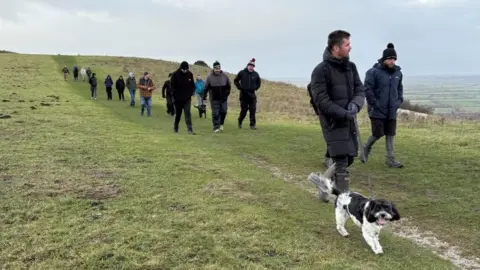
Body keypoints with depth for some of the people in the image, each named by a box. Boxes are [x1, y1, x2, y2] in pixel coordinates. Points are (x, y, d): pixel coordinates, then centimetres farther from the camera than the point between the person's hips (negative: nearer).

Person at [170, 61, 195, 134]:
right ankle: (175, 128, 27)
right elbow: (172, 86, -5)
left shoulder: (190, 74, 2)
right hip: (178, 99, -1)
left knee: (188, 113, -8)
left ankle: (190, 130, -12)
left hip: (187, 98, 1)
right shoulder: (175, 74, -7)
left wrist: (191, 93, 0)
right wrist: (175, 95, -10)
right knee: (178, 114, 10)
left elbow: (192, 85, 12)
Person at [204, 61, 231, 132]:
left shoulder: (225, 76, 1)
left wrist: (227, 93, 5)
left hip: (223, 98, 2)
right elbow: (206, 88, 1)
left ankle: (221, 124, 28)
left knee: (223, 111, 4)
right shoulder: (210, 77, -4)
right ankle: (216, 127, 6)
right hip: (214, 99, -2)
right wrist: (204, 96, -1)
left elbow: (229, 86, 11)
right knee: (215, 113, -2)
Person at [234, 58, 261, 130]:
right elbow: (235, 81, 8)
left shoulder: (255, 74, 2)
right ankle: (240, 122, 30)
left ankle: (253, 124, 2)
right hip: (243, 94, -2)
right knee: (243, 110, 5)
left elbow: (259, 83, 19)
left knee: (253, 110, -4)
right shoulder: (242, 73, -4)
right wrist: (239, 87, -1)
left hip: (252, 95, 2)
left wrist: (255, 88, 6)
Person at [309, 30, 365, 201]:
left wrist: (355, 104, -14)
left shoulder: (351, 66, 8)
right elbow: (321, 100, -17)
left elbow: (360, 89, 9)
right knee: (341, 161, -8)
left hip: (349, 120, 8)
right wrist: (343, 113, -21)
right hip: (333, 121, -7)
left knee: (349, 158, 14)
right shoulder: (321, 70, -13)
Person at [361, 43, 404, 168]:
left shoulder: (398, 72, 9)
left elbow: (400, 88, 21)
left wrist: (399, 101, 9)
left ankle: (390, 159, 13)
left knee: (390, 135, 7)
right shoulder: (374, 72, -13)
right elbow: (367, 89, -14)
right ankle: (366, 149, 25)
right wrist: (374, 104, -15)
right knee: (378, 134, -2)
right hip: (377, 111, -6)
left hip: (392, 111, 6)